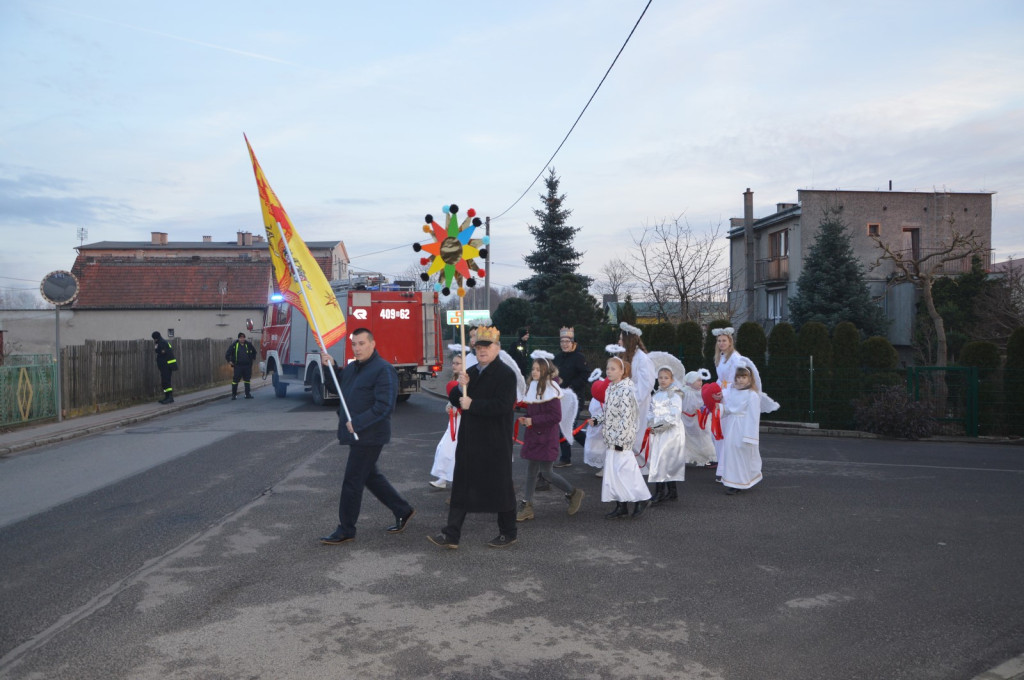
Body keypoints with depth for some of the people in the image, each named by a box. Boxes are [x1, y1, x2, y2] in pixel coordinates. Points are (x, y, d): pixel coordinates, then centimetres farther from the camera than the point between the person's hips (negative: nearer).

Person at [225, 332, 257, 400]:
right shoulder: (234, 345, -1)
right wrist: (229, 361, -2)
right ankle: (234, 395, 5)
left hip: (247, 365, 3)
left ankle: (247, 394, 14)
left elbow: (254, 351, 24)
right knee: (235, 380, -4)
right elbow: (227, 353, 3)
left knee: (247, 380, 8)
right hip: (238, 366, -3)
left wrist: (252, 358, 16)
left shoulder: (248, 344, 7)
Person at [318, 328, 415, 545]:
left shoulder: (383, 370, -17)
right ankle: (403, 510, 32)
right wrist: (331, 366, 9)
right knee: (371, 476, 19)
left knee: (352, 482, -2)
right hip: (357, 434, 9)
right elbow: (340, 386, 26)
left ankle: (346, 531, 11)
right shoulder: (353, 368, 11)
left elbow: (385, 405, -24)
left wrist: (357, 423, -24)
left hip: (369, 436, -9)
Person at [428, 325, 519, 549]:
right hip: (469, 440, 7)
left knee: (500, 487, 6)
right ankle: (451, 535, 10)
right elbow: (454, 400, 12)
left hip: (495, 443, -7)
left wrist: (472, 404, -20)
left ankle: (508, 533, 22)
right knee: (461, 486, 6)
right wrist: (460, 387, -8)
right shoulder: (471, 372, 14)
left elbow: (503, 405, -23)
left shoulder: (506, 374, -11)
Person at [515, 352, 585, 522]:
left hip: (546, 436, -7)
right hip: (533, 435, 7)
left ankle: (573, 492, 20)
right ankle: (526, 506, 15)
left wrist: (533, 421, -19)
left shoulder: (550, 390, -14)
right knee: (532, 470, 9)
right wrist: (524, 418, 0)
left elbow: (556, 416, -18)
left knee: (546, 472, -2)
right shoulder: (534, 387, 8)